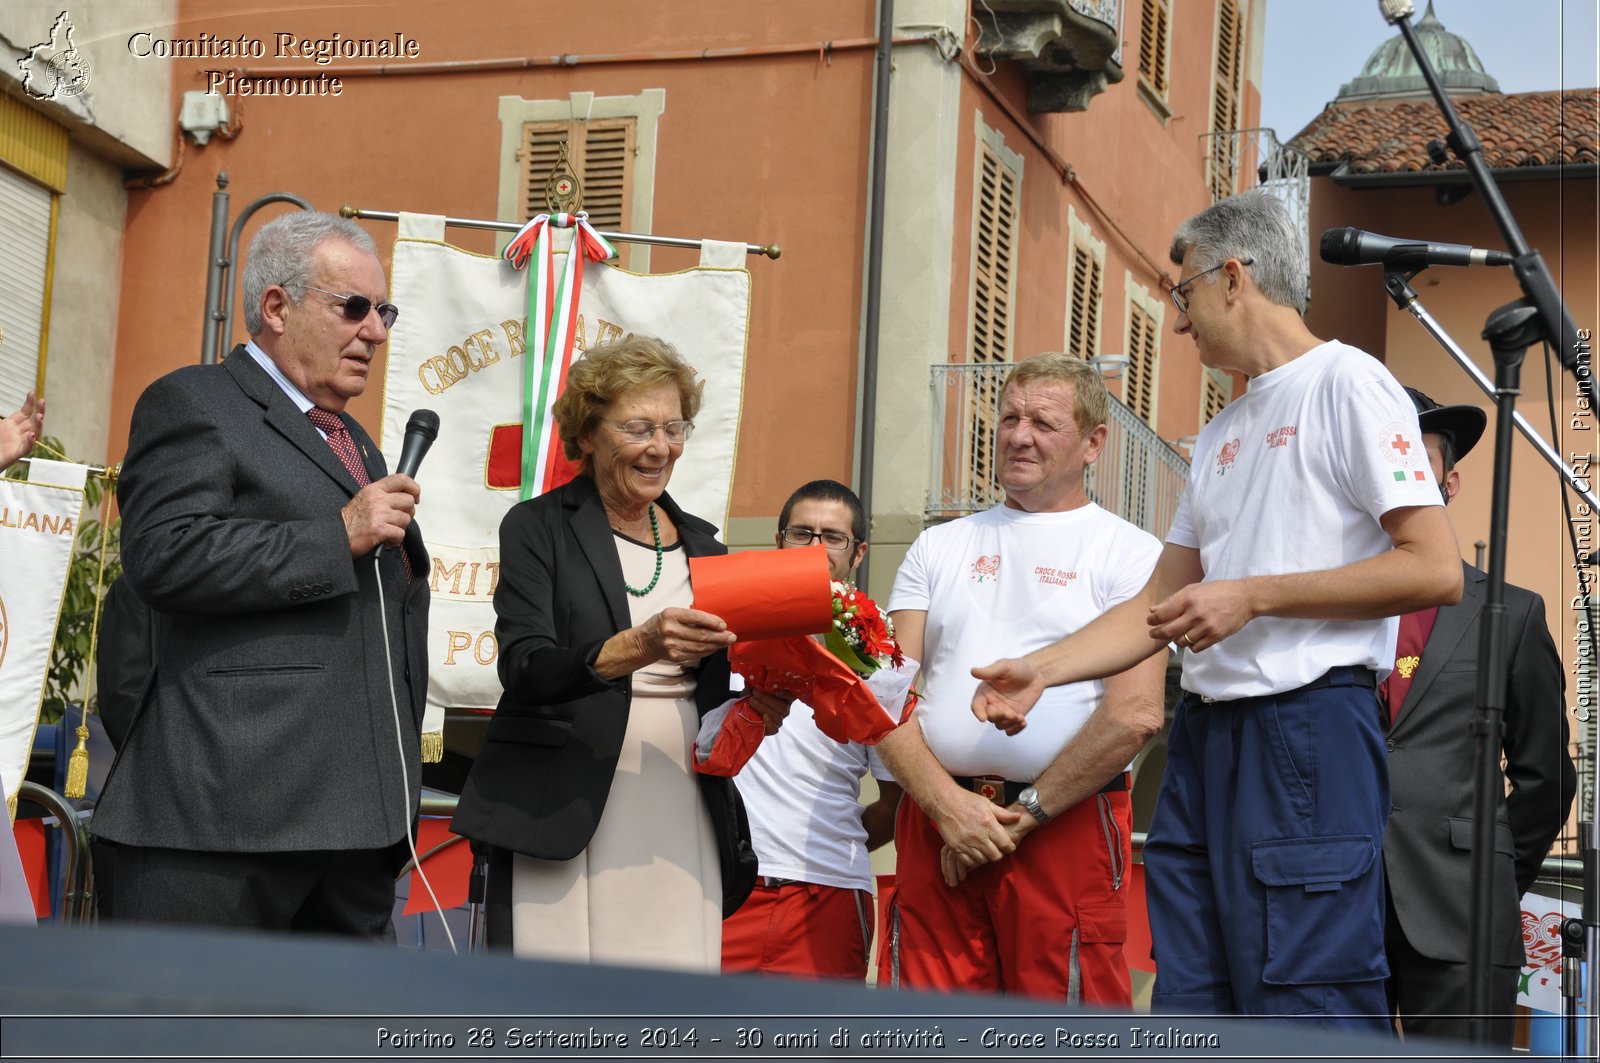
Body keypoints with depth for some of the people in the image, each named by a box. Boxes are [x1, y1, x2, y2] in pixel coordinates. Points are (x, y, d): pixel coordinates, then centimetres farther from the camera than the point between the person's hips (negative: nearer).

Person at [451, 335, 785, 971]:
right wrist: (641, 644, -26)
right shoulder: (538, 528, 3)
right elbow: (525, 670, -11)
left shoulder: (702, 545, 17)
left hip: (681, 819, 4)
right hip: (562, 820, -4)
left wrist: (760, 708, -2)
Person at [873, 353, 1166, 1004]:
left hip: (1067, 828, -3)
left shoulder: (1129, 553, 4)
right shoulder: (939, 547, 17)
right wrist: (947, 803, -8)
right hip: (934, 822, 4)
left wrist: (1025, 813, -10)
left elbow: (1136, 714, -8)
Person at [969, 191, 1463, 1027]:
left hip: (1307, 723, -8)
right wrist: (1040, 670, 10)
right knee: (1189, 1000, 8)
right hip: (1205, 731, 9)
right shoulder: (1221, 433, 22)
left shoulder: (1346, 382, -4)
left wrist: (1250, 596, -12)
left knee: (1304, 1002, -10)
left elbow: (1436, 571, -13)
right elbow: (1158, 605, 23)